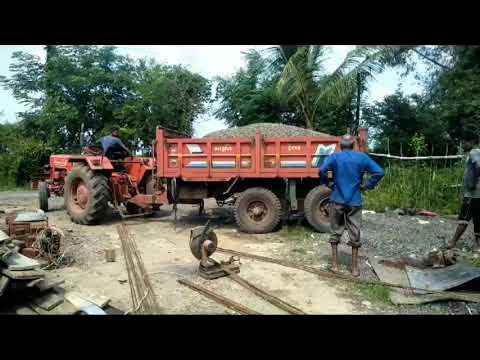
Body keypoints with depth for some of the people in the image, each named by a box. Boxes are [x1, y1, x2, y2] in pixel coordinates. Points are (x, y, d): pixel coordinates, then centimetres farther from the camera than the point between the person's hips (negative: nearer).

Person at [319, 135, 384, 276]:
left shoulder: (335, 156, -2)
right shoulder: (362, 157, 1)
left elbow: (322, 170, -18)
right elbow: (379, 172, -6)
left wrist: (328, 184, -4)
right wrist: (368, 186, 2)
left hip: (337, 200, 0)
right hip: (355, 201, 1)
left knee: (335, 233, 11)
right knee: (355, 234, 8)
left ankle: (334, 264, 16)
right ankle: (355, 268, 15)